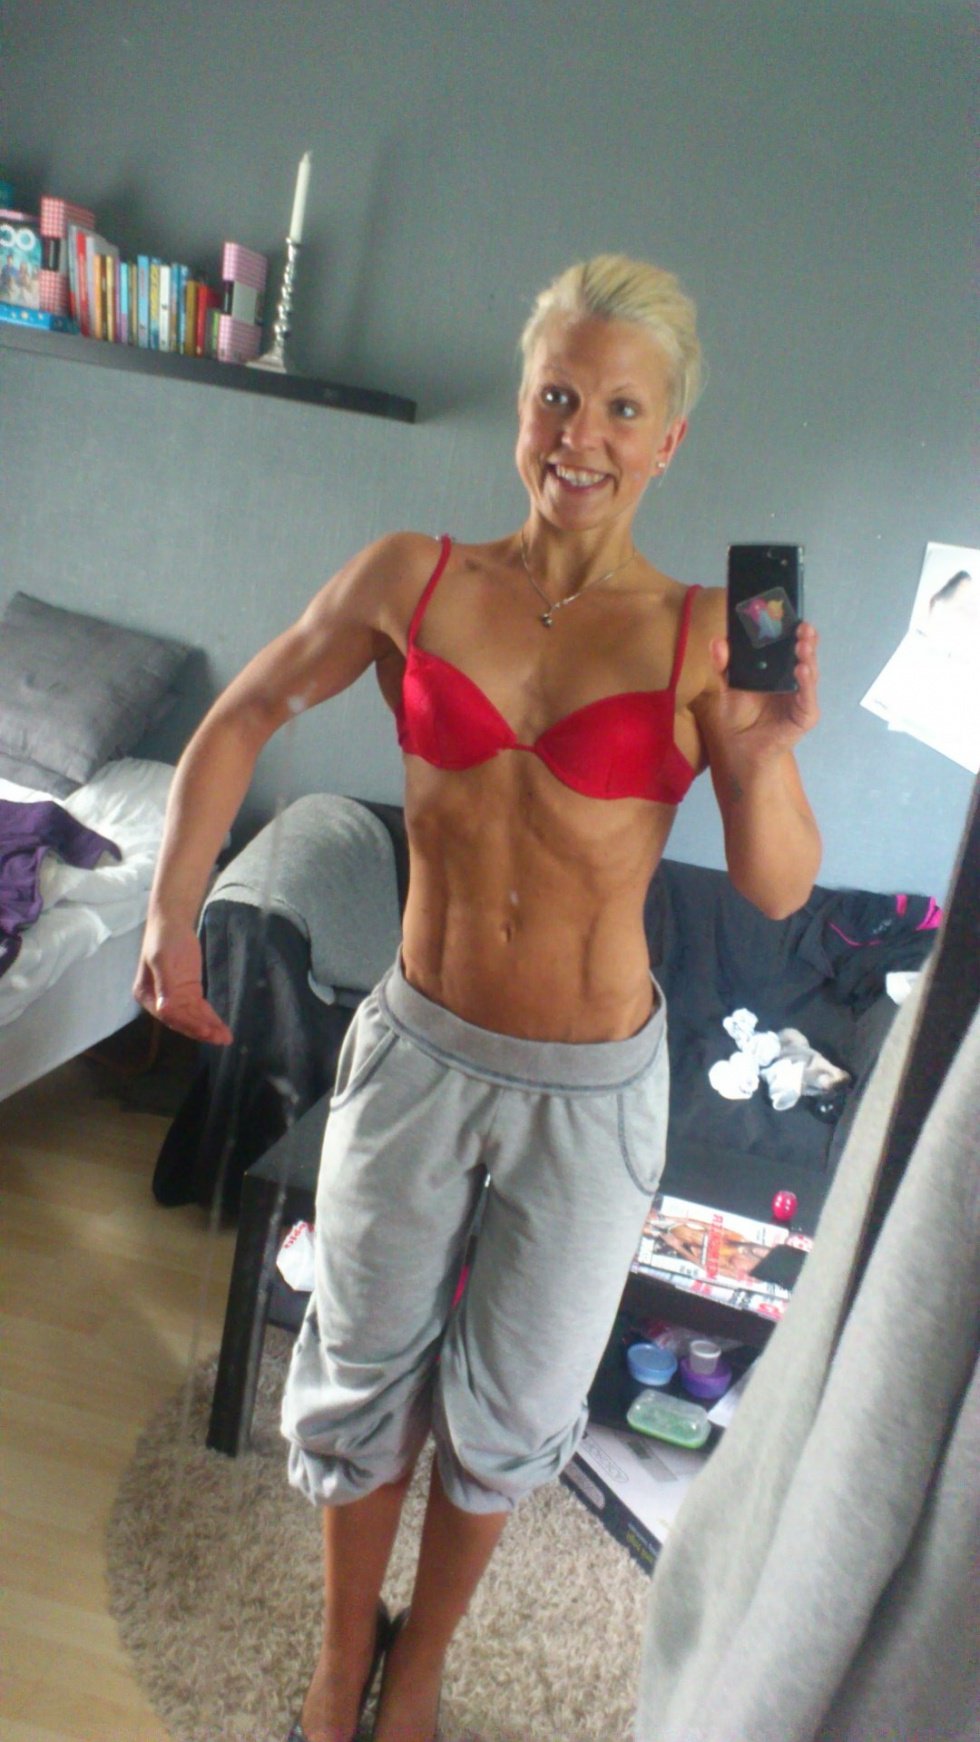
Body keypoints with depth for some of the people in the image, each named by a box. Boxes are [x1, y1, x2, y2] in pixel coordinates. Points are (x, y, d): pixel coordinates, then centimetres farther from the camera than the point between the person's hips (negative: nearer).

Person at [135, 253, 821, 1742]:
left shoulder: (702, 634, -10)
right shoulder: (414, 581, -6)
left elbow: (780, 891, -11)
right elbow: (246, 717, 5)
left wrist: (767, 752, -30)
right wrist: (172, 915, -1)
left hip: (592, 1090, -1)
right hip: (418, 1052, 1)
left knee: (507, 1413, 20)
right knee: (362, 1377, 20)